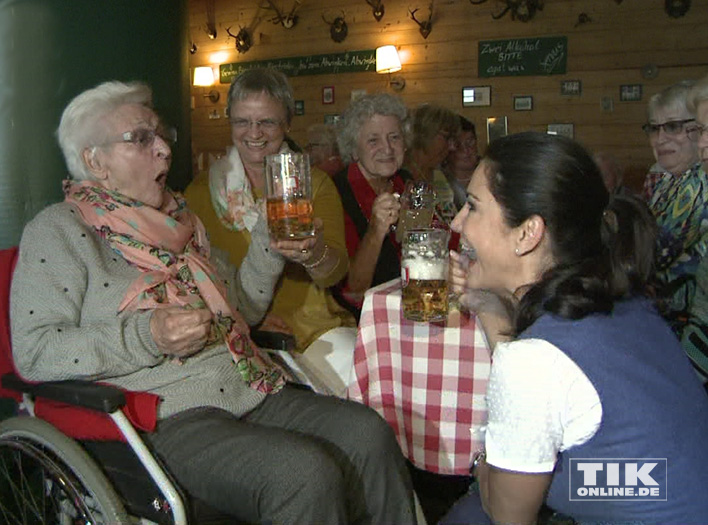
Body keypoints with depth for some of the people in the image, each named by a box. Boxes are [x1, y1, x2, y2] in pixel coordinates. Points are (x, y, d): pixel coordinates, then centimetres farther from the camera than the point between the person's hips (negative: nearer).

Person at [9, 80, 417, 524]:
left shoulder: (180, 218, 23)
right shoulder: (58, 230, 2)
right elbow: (33, 351, -9)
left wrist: (270, 236, 14)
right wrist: (146, 336, -20)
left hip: (252, 396, 7)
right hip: (169, 420, -6)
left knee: (368, 431, -16)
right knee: (305, 470, -29)